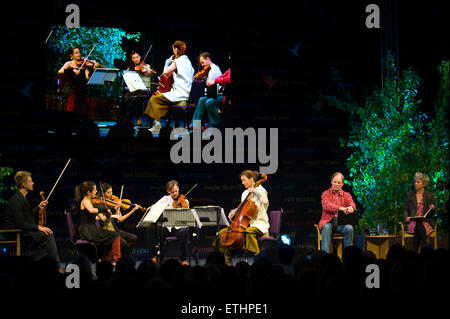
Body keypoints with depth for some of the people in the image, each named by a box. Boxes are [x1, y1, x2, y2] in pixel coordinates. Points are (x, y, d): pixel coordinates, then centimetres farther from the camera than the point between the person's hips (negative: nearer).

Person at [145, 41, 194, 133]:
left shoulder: (178, 61, -11)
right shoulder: (187, 60, 16)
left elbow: (165, 72, -12)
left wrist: (168, 61, 0)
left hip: (180, 94, -9)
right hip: (188, 93, 9)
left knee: (154, 99, -6)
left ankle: (157, 124, -9)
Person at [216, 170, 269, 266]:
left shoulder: (260, 190, -5)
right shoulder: (244, 193, 16)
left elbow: (265, 201, -27)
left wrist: (254, 191, -20)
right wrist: (234, 212, 3)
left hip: (259, 223, -8)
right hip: (246, 223, 8)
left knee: (248, 232, -41)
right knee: (222, 233, -5)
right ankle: (228, 262, -5)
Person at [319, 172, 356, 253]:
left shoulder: (346, 195, 16)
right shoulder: (326, 194, 9)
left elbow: (352, 203, -5)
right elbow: (326, 206, -12)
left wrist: (351, 207, -34)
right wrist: (341, 208, -32)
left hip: (341, 222, 2)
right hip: (328, 221, -2)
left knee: (349, 228, -31)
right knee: (326, 228, -36)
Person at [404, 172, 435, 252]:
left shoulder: (429, 195, 10)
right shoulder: (410, 195, 14)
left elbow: (431, 214, 11)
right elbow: (406, 210, 15)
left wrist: (432, 209, -13)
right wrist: (406, 217, -6)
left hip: (425, 222, -1)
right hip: (412, 222, 1)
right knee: (418, 225, -36)